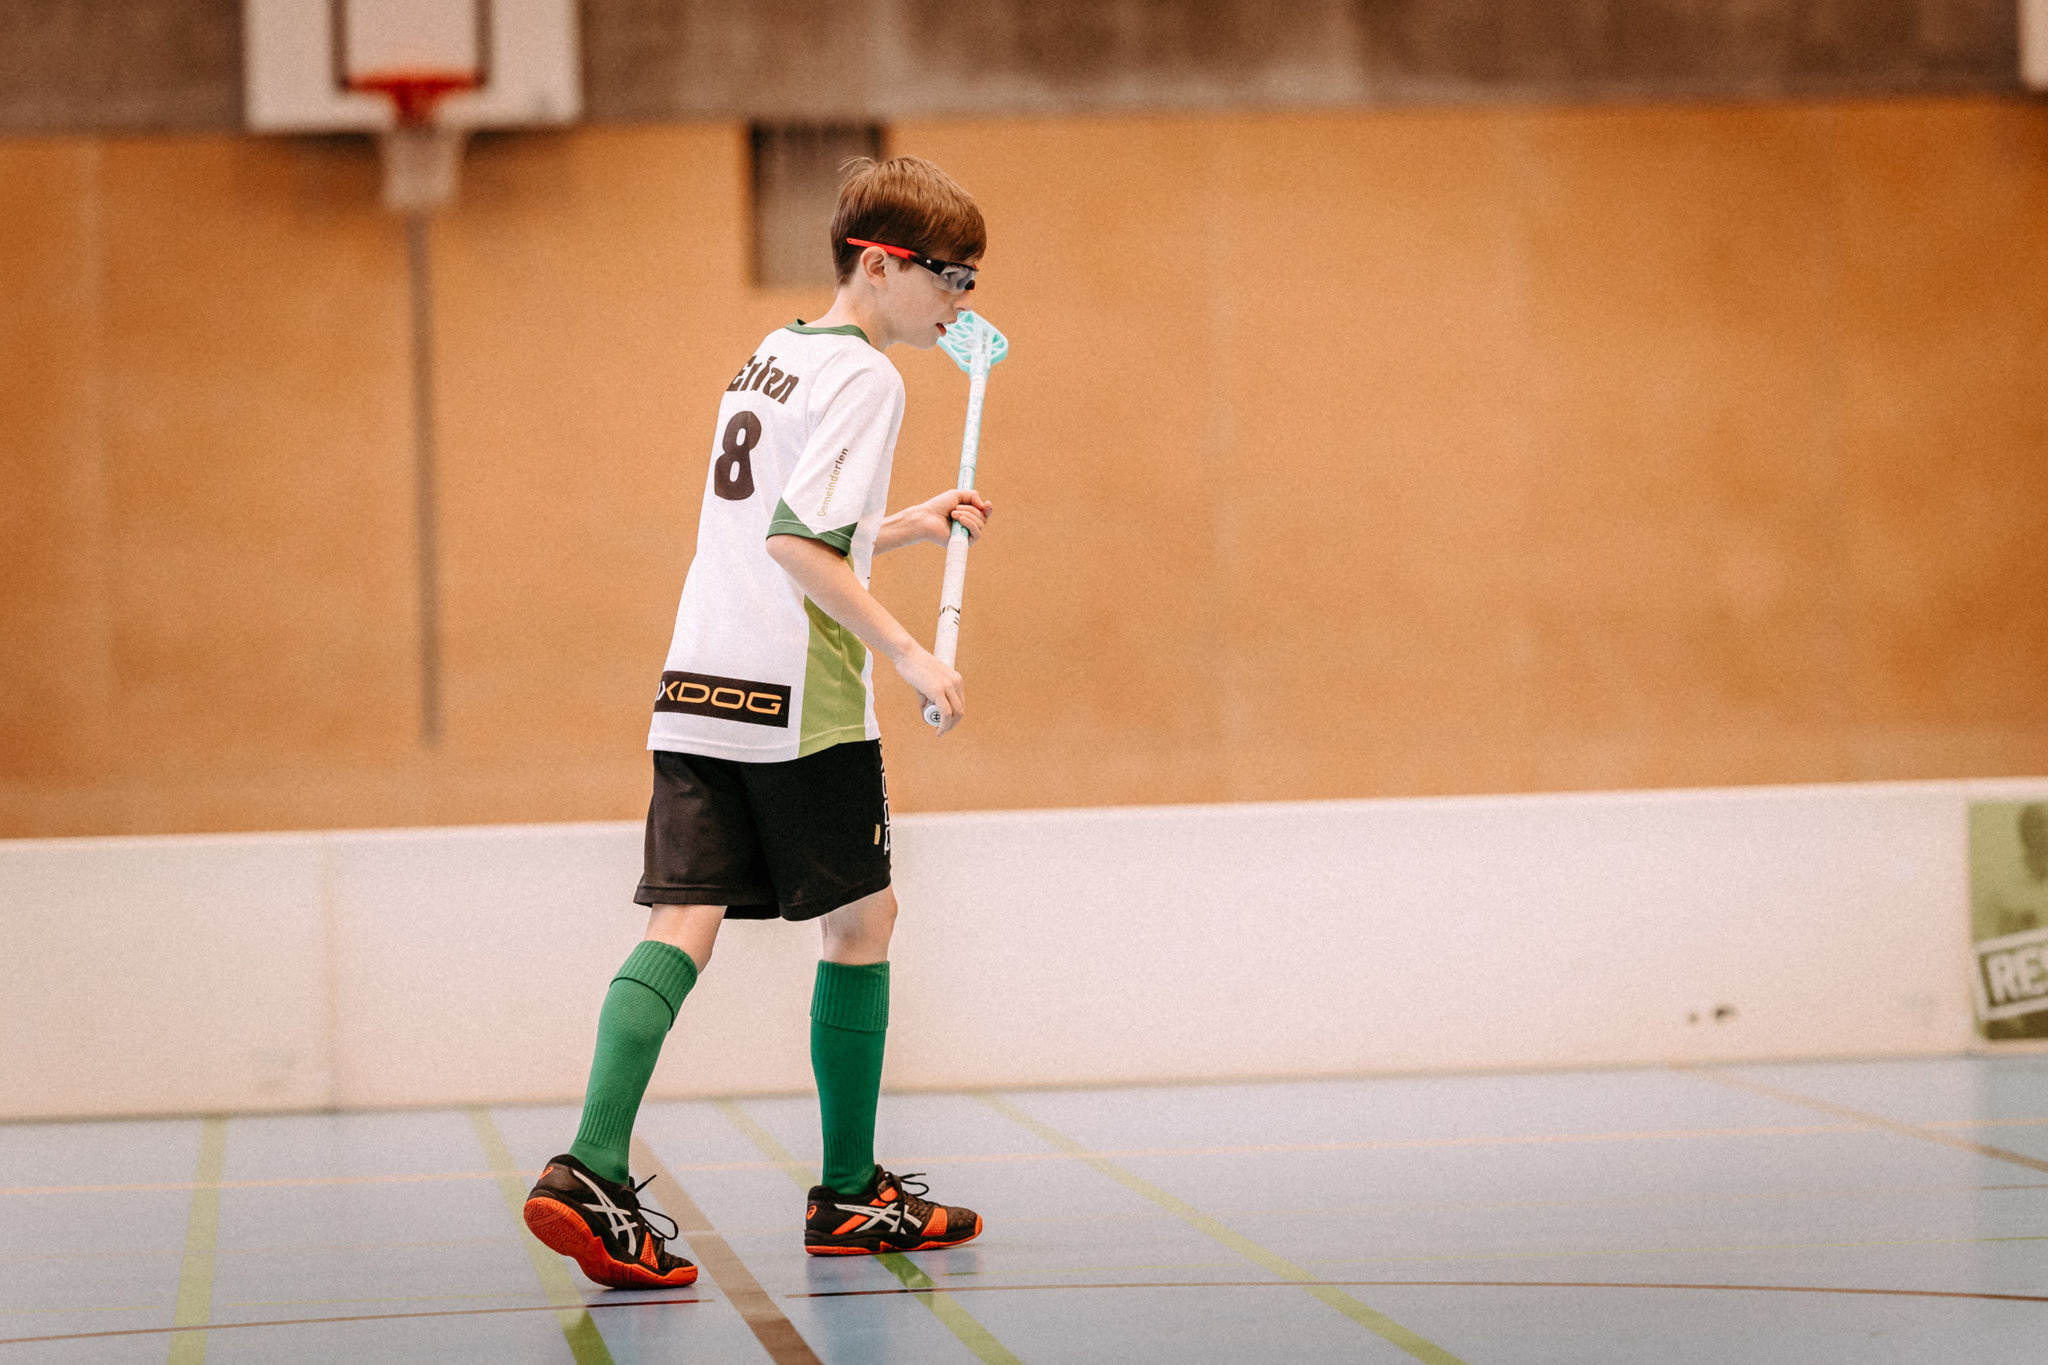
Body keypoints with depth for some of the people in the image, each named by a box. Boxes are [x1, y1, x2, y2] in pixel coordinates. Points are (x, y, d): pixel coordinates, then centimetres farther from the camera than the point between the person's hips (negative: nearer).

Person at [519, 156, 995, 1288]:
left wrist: (910, 525, 31)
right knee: (861, 921, 8)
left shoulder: (770, 359, 19)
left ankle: (591, 1171, -20)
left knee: (682, 925, -2)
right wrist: (908, 654, -19)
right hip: (799, 699, -7)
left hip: (696, 687, 7)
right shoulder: (863, 376, -9)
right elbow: (797, 543, -19)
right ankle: (848, 1193, 17)